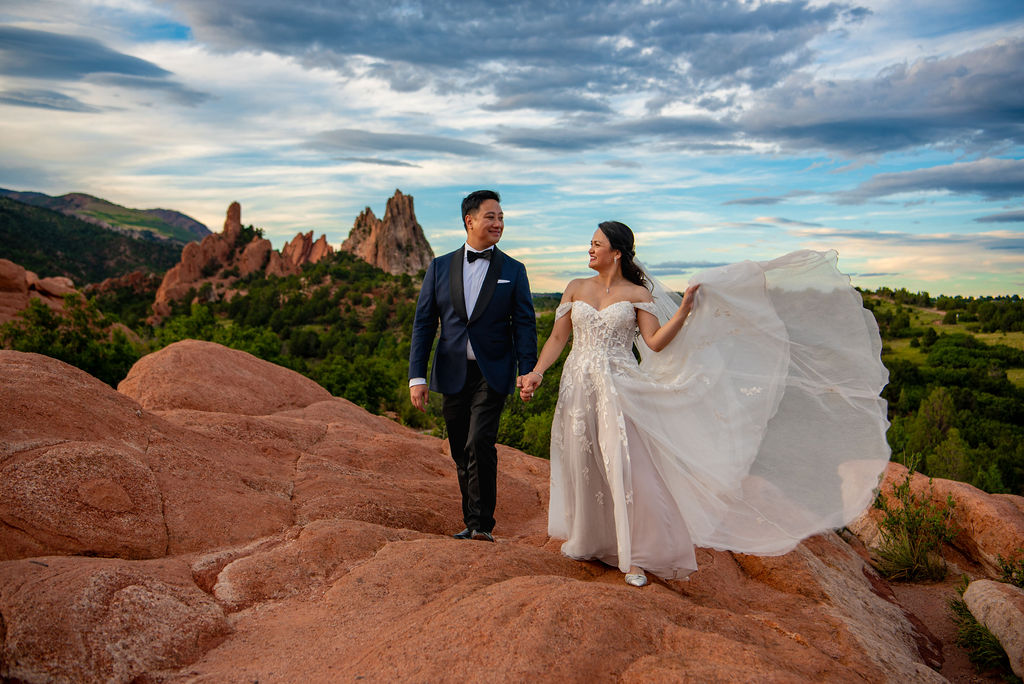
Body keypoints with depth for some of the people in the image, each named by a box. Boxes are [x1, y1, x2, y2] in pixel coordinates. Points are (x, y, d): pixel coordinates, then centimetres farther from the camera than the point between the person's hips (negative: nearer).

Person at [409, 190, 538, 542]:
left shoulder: (513, 270, 5)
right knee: (461, 454, 10)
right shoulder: (440, 267, 7)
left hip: (492, 374, -2)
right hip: (453, 374, 3)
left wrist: (526, 371, -13)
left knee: (480, 443, -17)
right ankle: (472, 524, 25)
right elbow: (423, 323, 4)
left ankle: (482, 524, -5)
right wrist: (417, 376, -3)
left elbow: (525, 324, 0)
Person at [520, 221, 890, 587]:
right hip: (579, 388, 3)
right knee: (582, 467, 10)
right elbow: (557, 338, 8)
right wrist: (537, 373, -3)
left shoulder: (637, 294, 1)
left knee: (627, 467, -6)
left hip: (619, 390, -3)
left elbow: (655, 343, -6)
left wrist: (685, 309, -14)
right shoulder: (576, 289, 8)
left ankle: (633, 556, 8)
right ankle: (585, 540, 33)